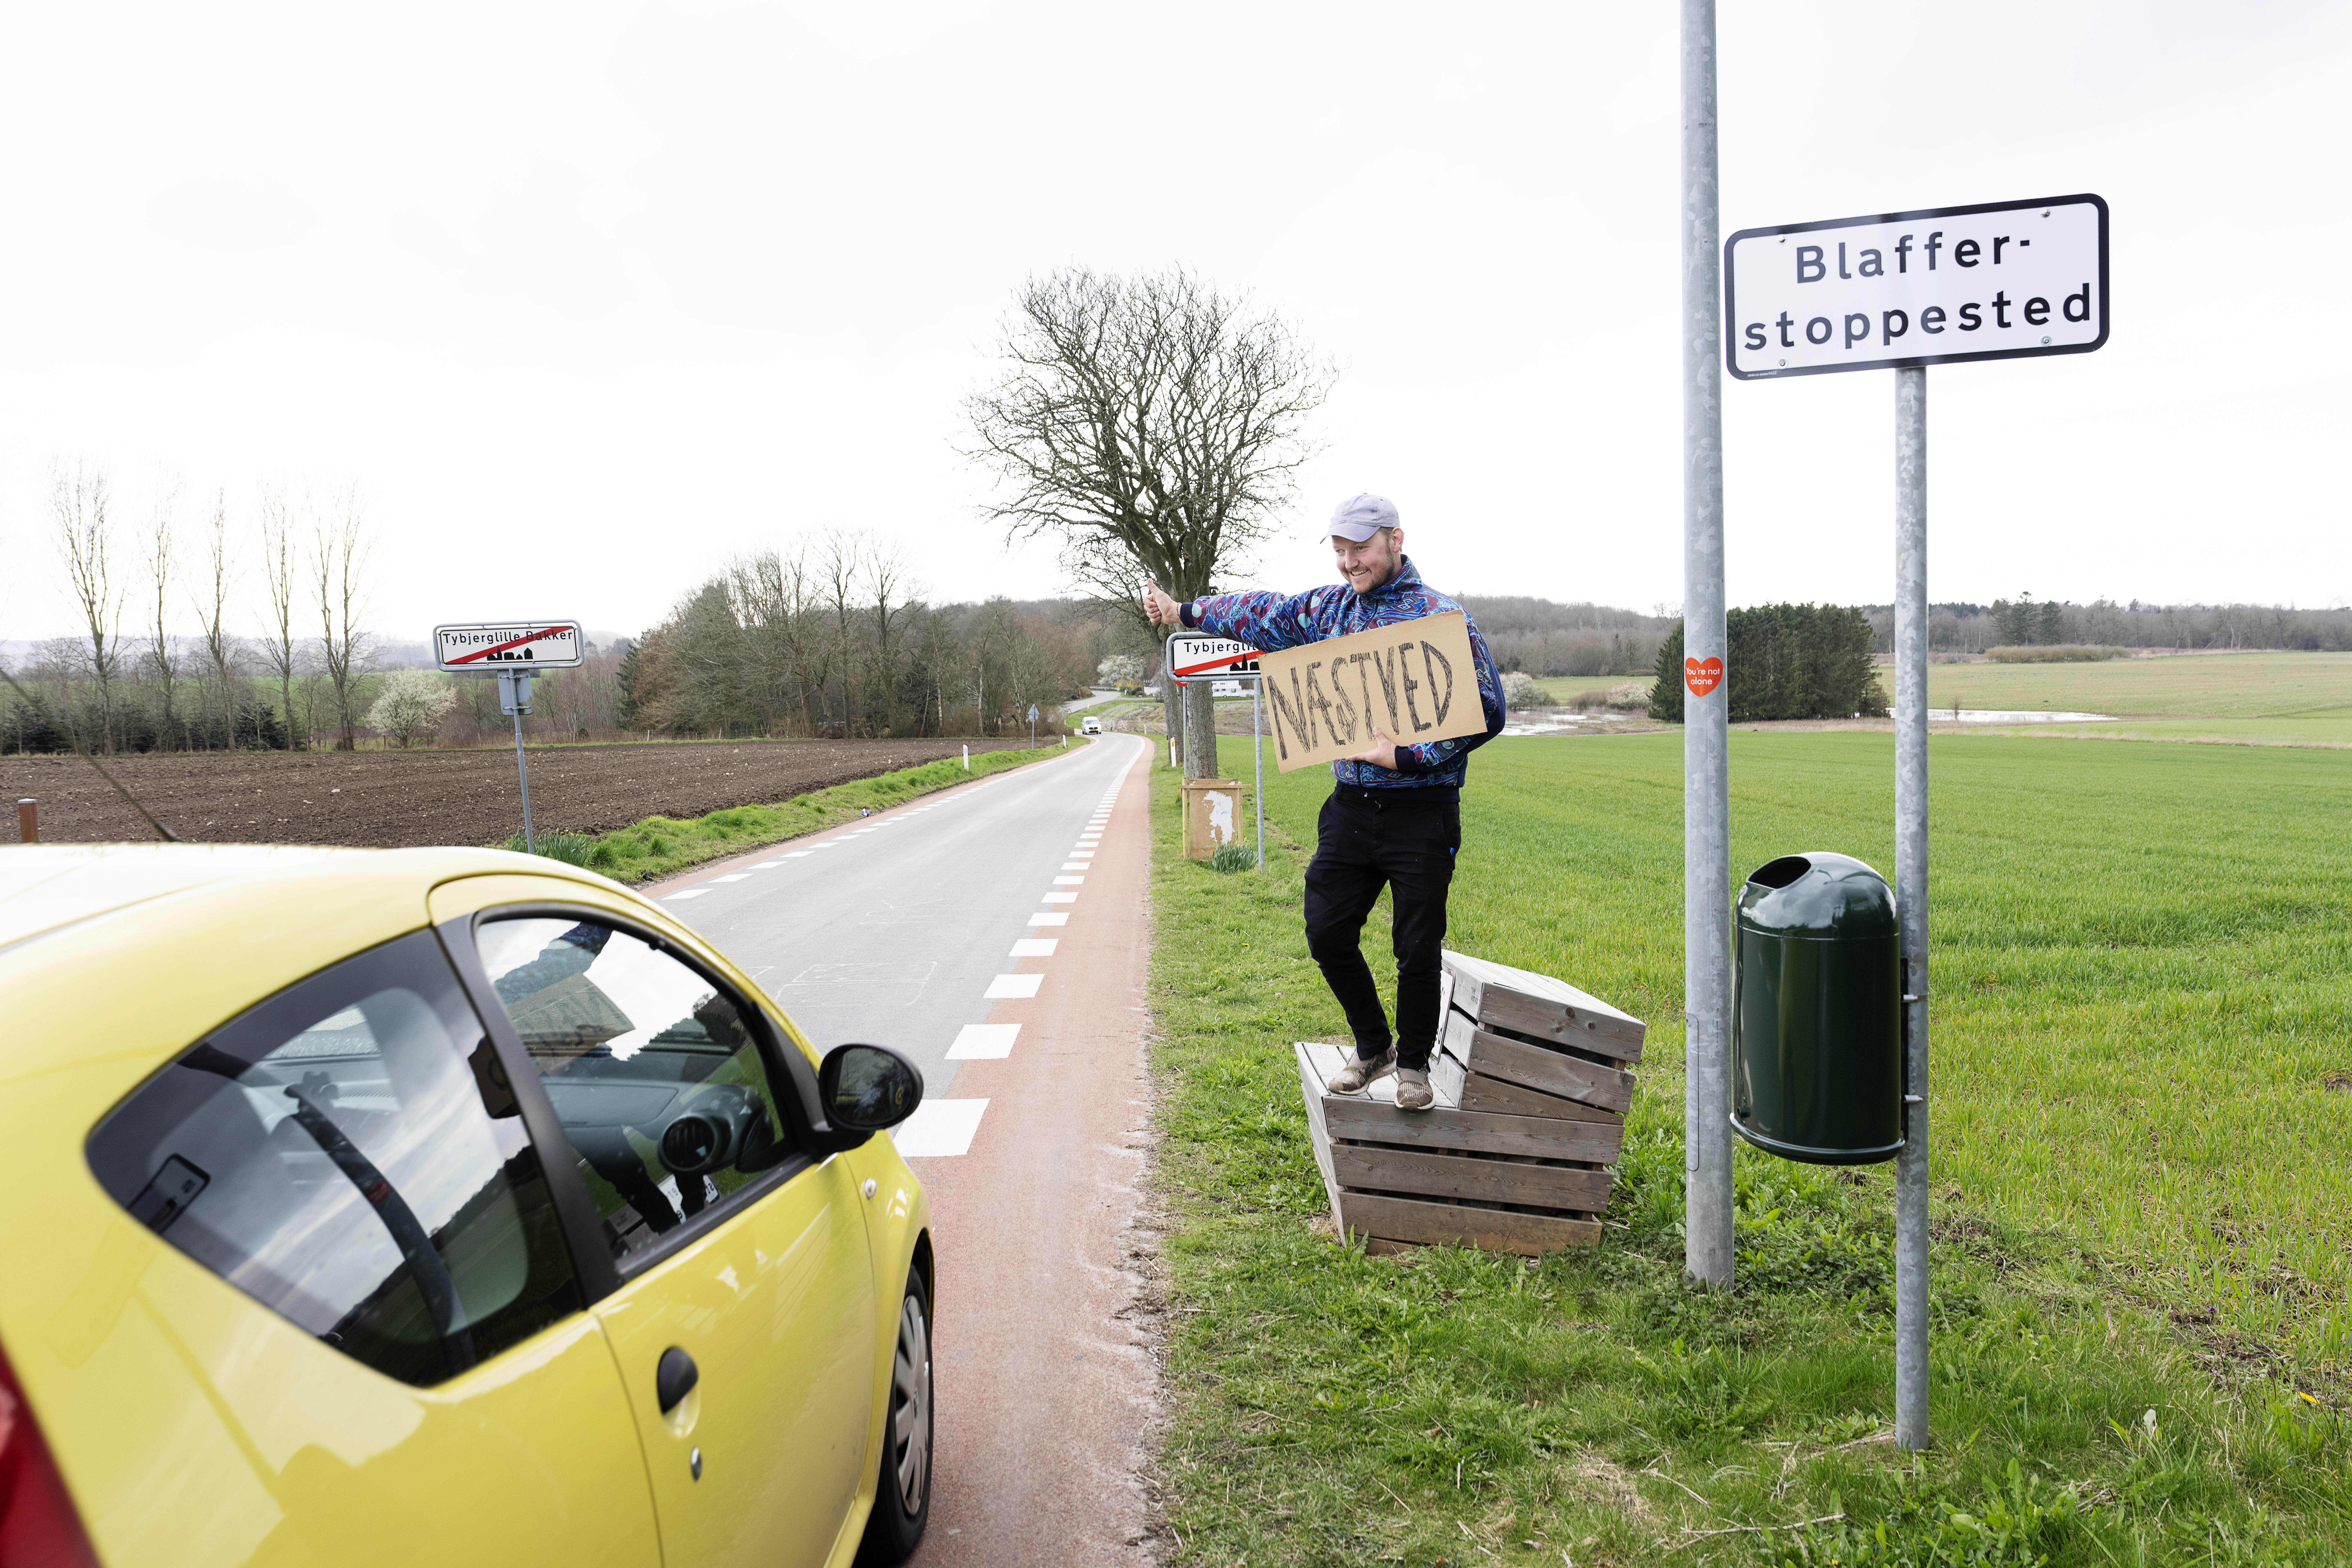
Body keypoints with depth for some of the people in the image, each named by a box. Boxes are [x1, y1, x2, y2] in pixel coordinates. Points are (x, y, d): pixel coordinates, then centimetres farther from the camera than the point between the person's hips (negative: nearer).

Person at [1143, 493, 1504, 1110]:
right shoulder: (1330, 608, 9)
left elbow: (1487, 712, -14)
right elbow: (1264, 613, 25)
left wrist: (1404, 756, -19)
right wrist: (1183, 612, 28)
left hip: (1422, 813, -5)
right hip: (1350, 807, 6)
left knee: (1418, 949, 1)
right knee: (1327, 934, 7)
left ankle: (1413, 1064, 25)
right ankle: (1373, 1048, 29)